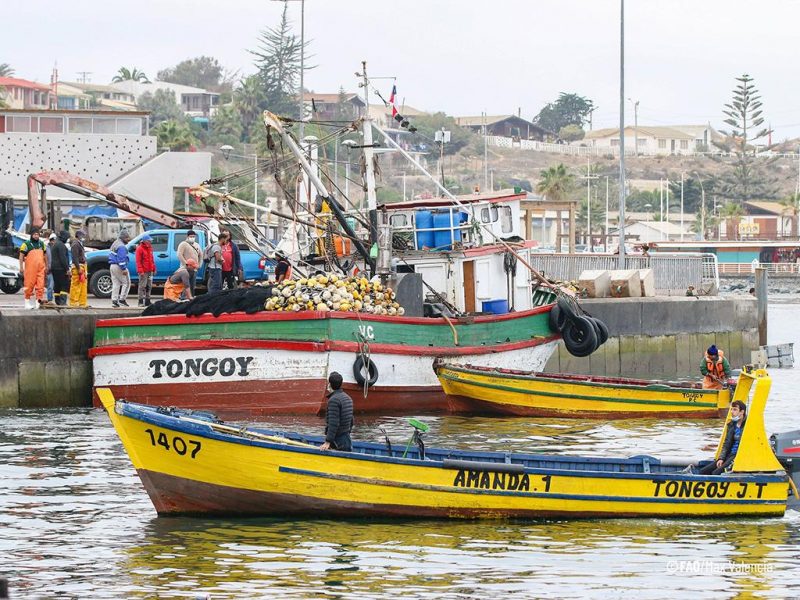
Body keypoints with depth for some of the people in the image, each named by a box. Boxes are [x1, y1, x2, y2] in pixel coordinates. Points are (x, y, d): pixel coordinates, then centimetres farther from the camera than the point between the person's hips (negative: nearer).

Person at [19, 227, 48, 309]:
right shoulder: (26, 244, 0)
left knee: (40, 284, -4)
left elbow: (45, 255, 25)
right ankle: (28, 301, 7)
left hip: (40, 268, 4)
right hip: (30, 268, -4)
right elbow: (21, 256, -3)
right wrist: (21, 267, -9)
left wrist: (46, 266, 21)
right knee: (29, 284, -2)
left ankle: (39, 299, 1)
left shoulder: (41, 244, 16)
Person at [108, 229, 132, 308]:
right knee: (126, 282, -1)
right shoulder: (121, 246, -15)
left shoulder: (115, 244, 17)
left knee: (116, 284, 10)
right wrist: (123, 269, -23)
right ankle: (122, 299, -5)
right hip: (118, 266, -10)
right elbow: (121, 258, -22)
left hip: (112, 266, 10)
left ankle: (114, 300, 6)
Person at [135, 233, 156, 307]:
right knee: (142, 286, -8)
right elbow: (138, 261, -13)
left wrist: (153, 269, 18)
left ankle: (147, 301, 17)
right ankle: (141, 302, -6)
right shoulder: (140, 249, -9)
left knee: (149, 286, 10)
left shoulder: (150, 248, 15)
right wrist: (140, 271, -19)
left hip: (150, 270, 8)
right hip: (143, 271, -8)